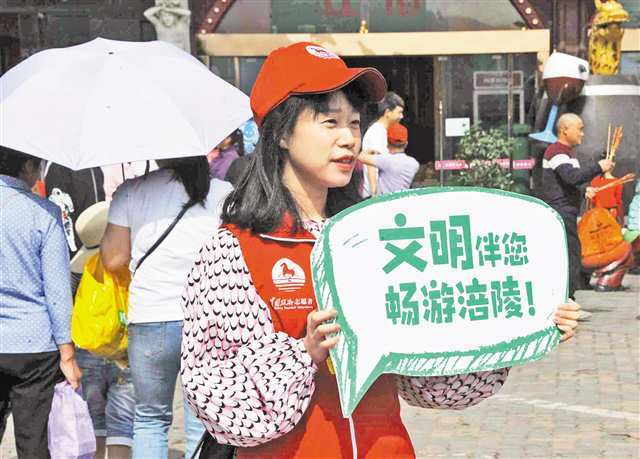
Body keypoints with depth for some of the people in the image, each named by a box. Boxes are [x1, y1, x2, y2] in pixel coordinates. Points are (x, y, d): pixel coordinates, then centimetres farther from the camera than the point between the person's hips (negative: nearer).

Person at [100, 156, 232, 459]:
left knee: (150, 419, 18)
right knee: (203, 428, 5)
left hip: (149, 320, 0)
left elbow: (114, 260, 4)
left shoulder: (131, 192, 1)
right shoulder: (223, 193, 0)